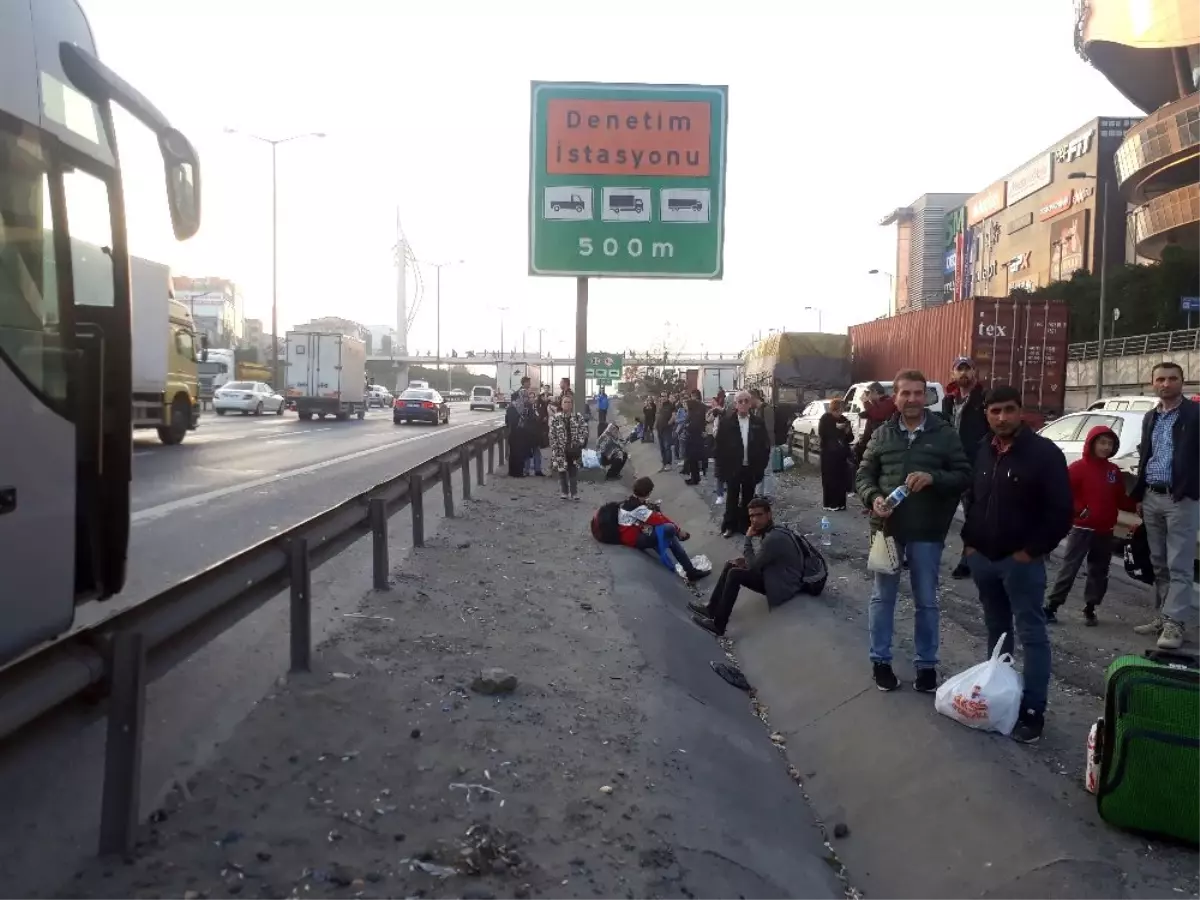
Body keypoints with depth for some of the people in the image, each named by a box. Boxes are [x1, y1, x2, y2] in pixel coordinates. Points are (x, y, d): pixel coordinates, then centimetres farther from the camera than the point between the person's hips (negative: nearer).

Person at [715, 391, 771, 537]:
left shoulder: (758, 422, 0)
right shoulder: (726, 422, -5)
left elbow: (765, 446, 3)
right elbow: (720, 446, -3)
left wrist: (760, 467, -2)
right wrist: (722, 468, -6)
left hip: (751, 468, 1)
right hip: (732, 468, -1)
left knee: (747, 498, 11)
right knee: (732, 498, 8)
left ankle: (745, 524, 22)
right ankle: (730, 525, 19)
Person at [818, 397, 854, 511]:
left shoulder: (844, 420, 11)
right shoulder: (825, 419, 0)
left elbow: (850, 438, 13)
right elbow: (821, 433, -14)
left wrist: (848, 431, -9)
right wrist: (836, 427, -19)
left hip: (841, 454, 4)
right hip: (829, 454, -4)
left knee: (841, 478, 0)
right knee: (830, 478, -7)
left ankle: (840, 503, 8)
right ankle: (830, 503, -1)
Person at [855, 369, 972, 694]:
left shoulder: (945, 434, -1)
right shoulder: (882, 434, 4)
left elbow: (964, 475, -3)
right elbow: (863, 475, 6)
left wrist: (933, 478, -21)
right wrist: (873, 498, -15)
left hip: (927, 531, -1)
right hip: (887, 527, 1)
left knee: (926, 601, 10)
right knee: (883, 596, 11)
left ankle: (926, 664, 24)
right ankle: (880, 660, 24)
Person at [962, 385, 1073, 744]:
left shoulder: (1044, 452, -11)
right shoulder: (983, 451, 8)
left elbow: (1062, 510, -13)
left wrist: (1032, 550, -14)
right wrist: (970, 540, 9)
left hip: (1021, 561, -6)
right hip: (982, 557, 6)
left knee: (1032, 635, -1)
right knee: (996, 629, 18)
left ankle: (1032, 712, 3)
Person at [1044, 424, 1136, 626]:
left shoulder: (1114, 471, 9)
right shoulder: (1078, 468, -8)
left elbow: (1120, 500, 11)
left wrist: (1136, 506, -5)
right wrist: (1080, 510, -22)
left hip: (1105, 531, 6)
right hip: (1082, 528, -6)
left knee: (1099, 571, 10)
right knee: (1069, 568, -6)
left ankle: (1089, 609, 20)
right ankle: (1051, 606, -3)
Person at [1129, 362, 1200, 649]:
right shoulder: (1150, 418, 16)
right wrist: (1139, 496, 17)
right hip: (1152, 498, 7)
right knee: (1159, 564, 11)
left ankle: (1175, 623, -5)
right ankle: (1162, 616, 18)